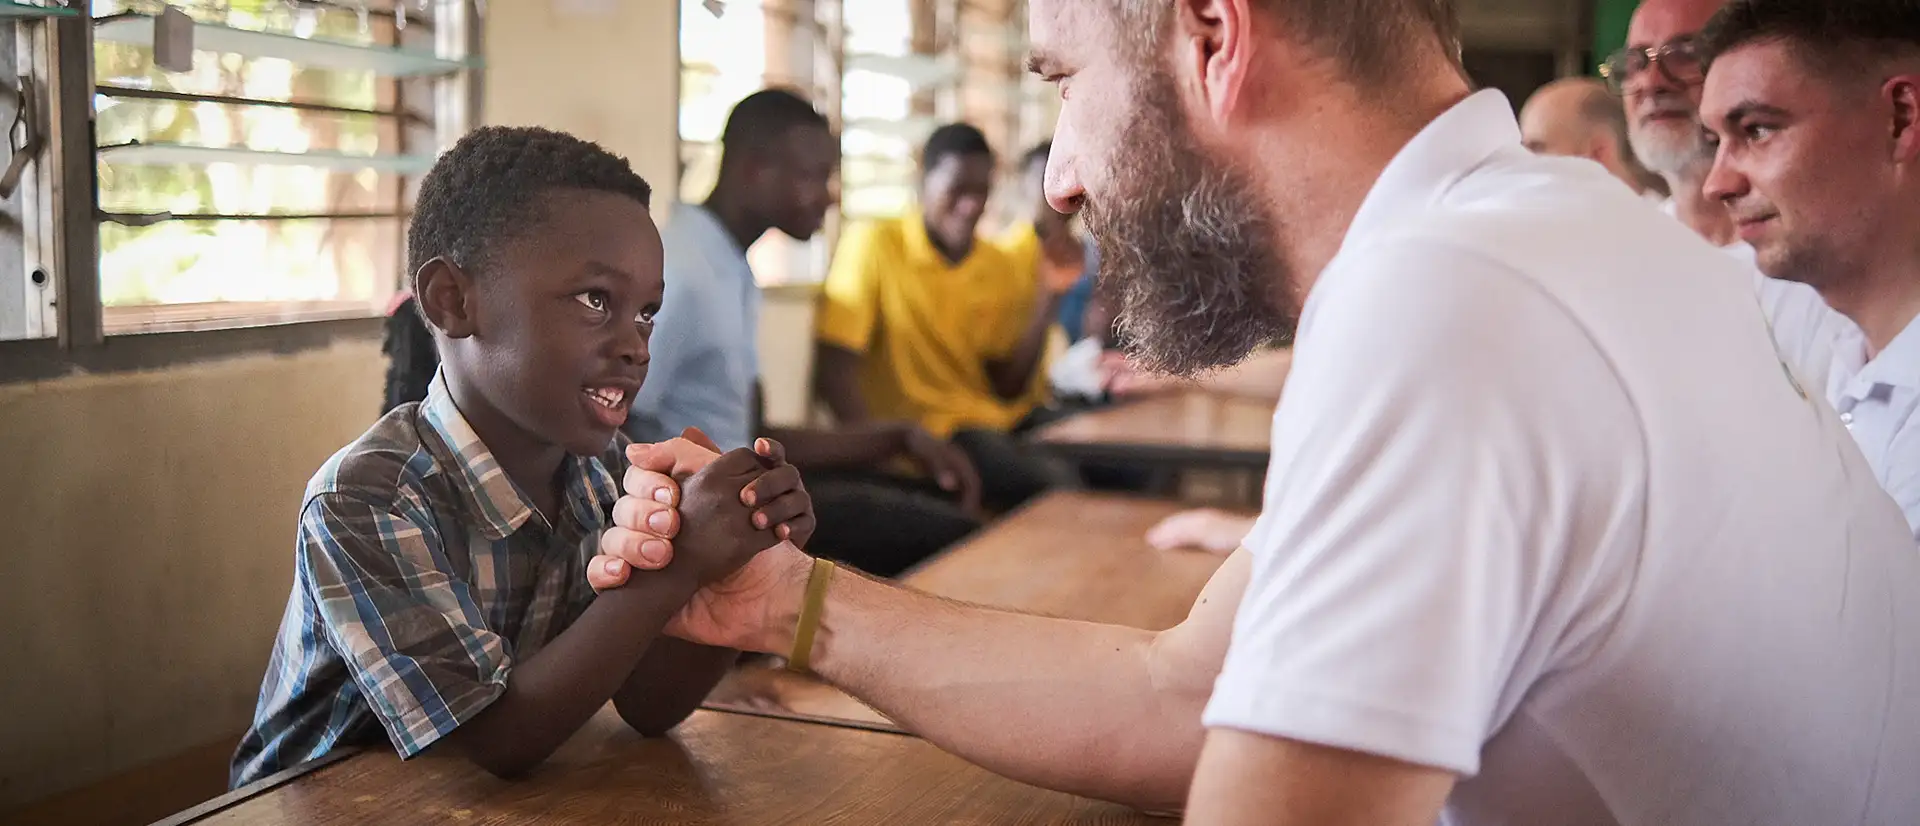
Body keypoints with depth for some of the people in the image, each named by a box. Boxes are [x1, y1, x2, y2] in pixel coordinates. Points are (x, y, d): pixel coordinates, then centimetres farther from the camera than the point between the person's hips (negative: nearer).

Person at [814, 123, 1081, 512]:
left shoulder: (1000, 268, 12)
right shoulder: (873, 243, -5)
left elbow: (1007, 390, 9)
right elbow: (833, 371, -11)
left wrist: (1048, 298, -2)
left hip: (998, 422, 7)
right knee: (1060, 487, -29)